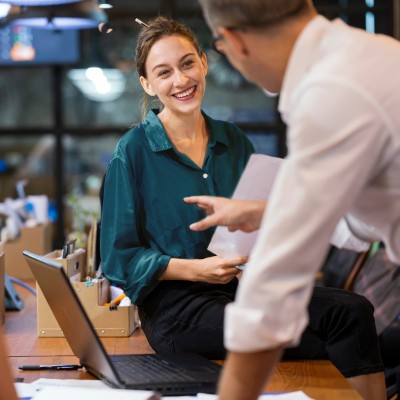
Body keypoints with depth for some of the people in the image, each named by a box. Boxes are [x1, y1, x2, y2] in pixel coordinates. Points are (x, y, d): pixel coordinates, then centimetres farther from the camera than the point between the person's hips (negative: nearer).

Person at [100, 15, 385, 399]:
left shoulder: (233, 142, 11)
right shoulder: (133, 152, -5)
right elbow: (119, 258, -5)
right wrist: (196, 269, -16)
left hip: (240, 287, 6)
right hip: (175, 304, -6)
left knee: (353, 311, -19)